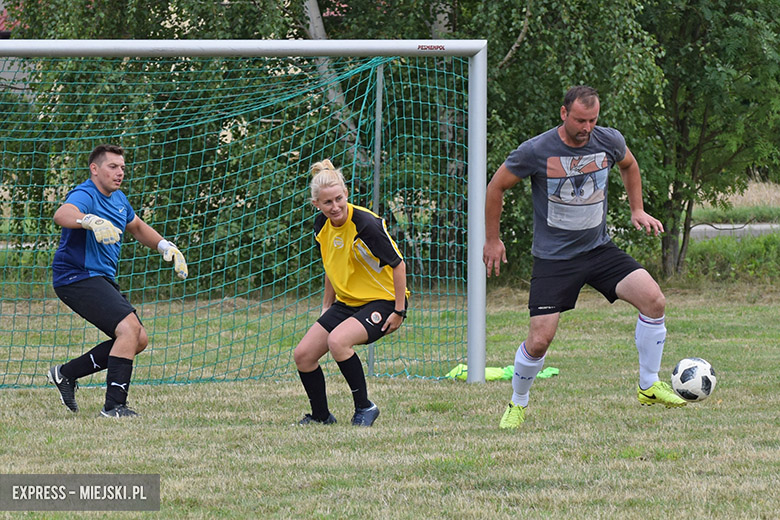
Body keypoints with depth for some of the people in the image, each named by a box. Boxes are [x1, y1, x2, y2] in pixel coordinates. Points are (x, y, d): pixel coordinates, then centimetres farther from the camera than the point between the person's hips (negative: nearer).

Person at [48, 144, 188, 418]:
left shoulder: (118, 199, 12)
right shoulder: (85, 195, -17)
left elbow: (137, 227, 32)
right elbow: (61, 215, -41)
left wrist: (167, 248, 18)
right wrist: (91, 220, -60)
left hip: (102, 280, 10)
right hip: (76, 277, -10)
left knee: (138, 339, 8)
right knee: (129, 327, -24)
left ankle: (66, 373, 16)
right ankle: (114, 405, -23)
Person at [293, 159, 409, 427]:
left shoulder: (365, 224, -24)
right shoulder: (322, 224, -3)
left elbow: (398, 264, -17)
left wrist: (399, 311, -17)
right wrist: (327, 305, 18)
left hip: (383, 300, -8)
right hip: (347, 302, 8)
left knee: (337, 341, -31)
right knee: (303, 355, -1)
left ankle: (364, 408, -13)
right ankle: (321, 416, 20)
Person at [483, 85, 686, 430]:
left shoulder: (609, 141, -5)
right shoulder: (536, 152, -15)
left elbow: (629, 165, 21)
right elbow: (496, 187, 0)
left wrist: (637, 210, 14)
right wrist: (492, 240, 4)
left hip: (599, 249, 3)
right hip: (553, 259, -3)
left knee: (653, 299, -16)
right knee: (539, 340, -10)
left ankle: (649, 387, -1)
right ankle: (518, 405, 19)